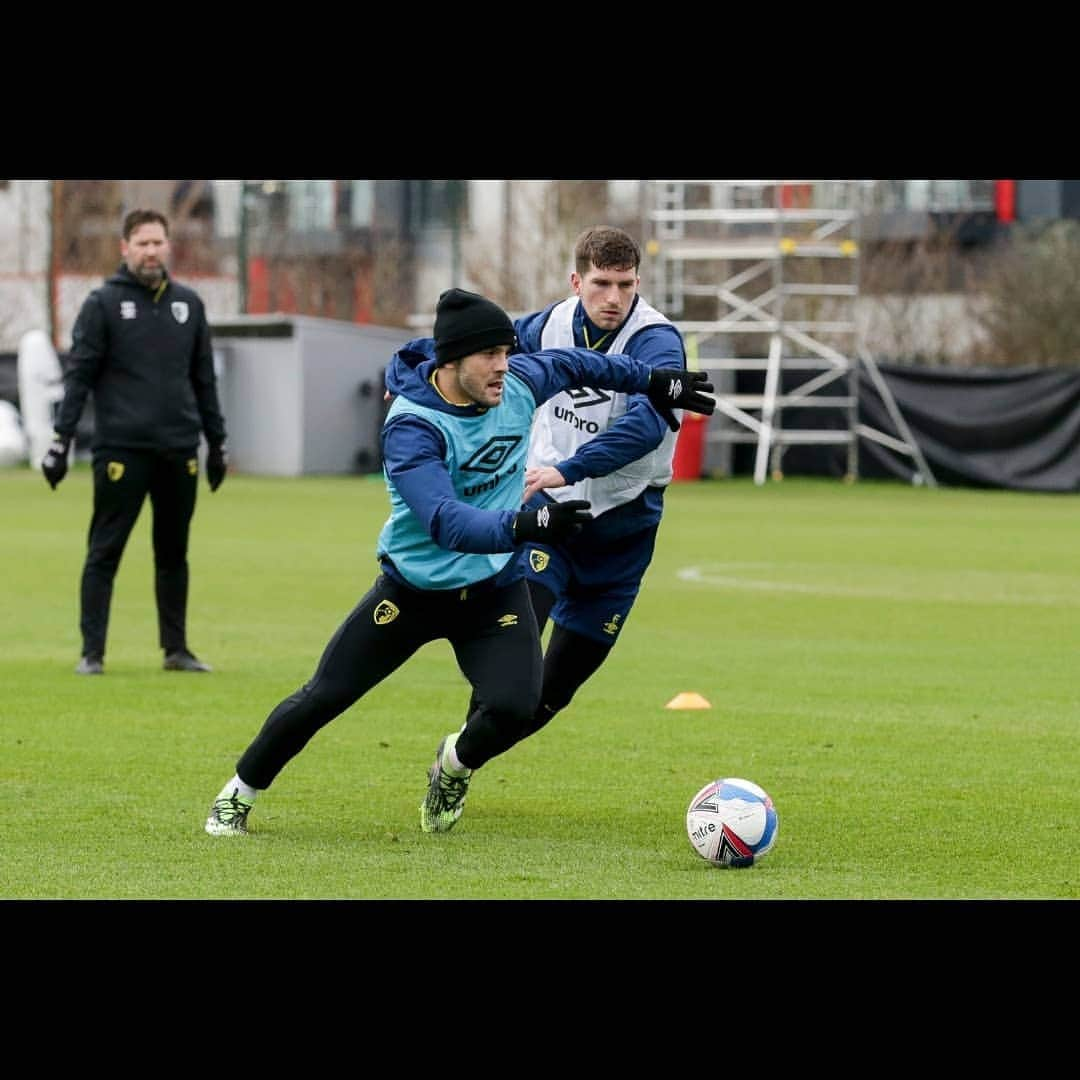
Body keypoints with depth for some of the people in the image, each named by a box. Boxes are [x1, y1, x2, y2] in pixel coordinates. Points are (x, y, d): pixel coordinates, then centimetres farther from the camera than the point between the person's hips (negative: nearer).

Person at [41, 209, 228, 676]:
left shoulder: (189, 305, 12)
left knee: (173, 554, 10)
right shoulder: (103, 304, -1)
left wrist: (217, 442, 17)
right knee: (103, 553, -2)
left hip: (179, 452, 4)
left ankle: (176, 648, 18)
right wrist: (62, 437, -10)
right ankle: (92, 652, 1)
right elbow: (79, 375, -3)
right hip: (121, 449, -4)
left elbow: (204, 379, 17)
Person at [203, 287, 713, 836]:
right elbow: (444, 522, -42)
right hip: (413, 588, -3)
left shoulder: (517, 384, -11)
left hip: (495, 588, 3)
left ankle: (455, 766, 16)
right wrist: (522, 525, -56)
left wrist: (652, 380, 23)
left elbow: (568, 363, 13)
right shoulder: (411, 426, -29)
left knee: (514, 706, -19)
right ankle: (239, 793, 26)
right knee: (322, 697, 2)